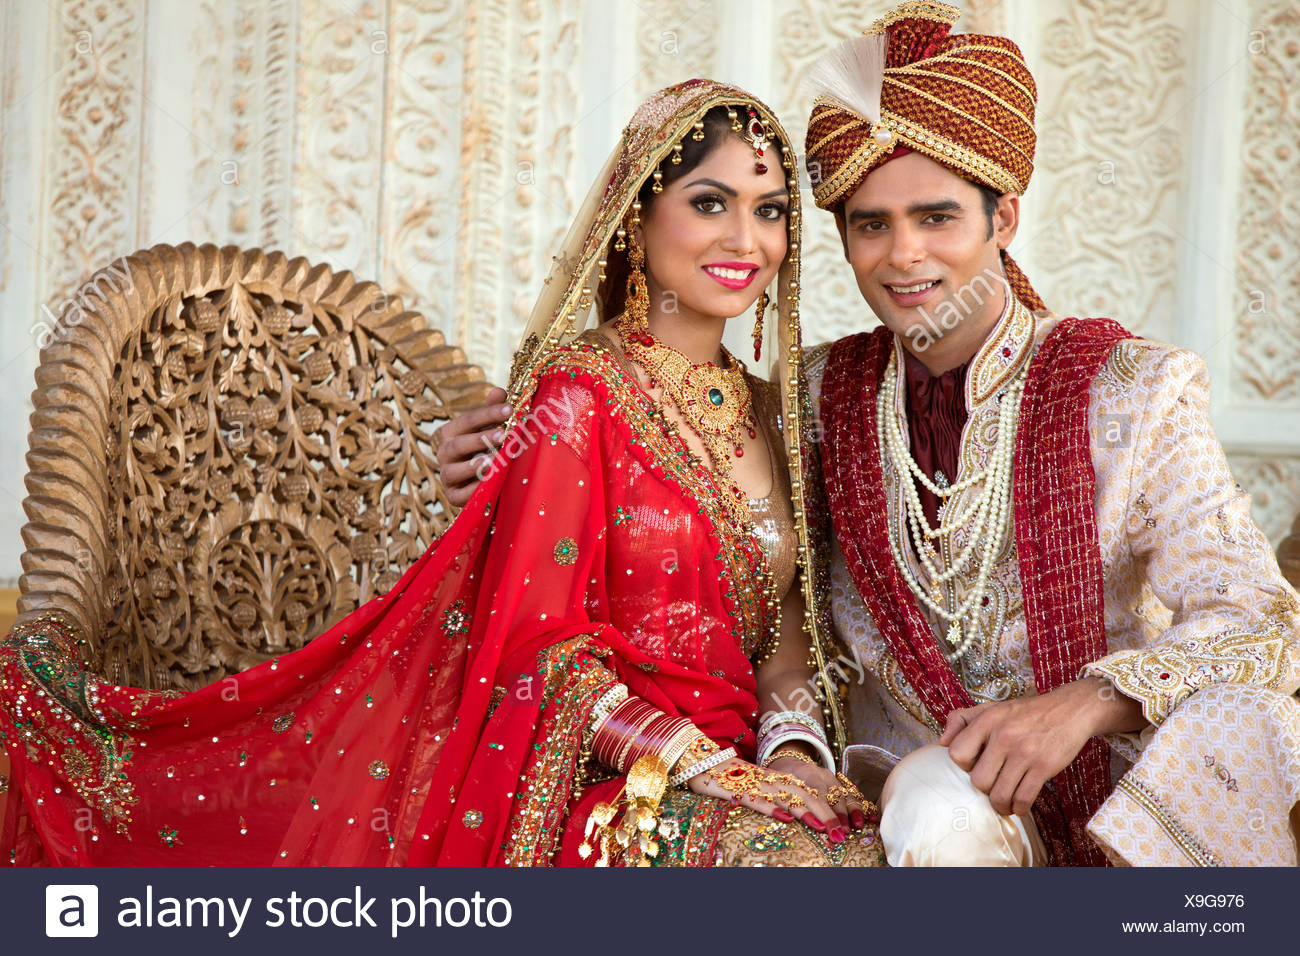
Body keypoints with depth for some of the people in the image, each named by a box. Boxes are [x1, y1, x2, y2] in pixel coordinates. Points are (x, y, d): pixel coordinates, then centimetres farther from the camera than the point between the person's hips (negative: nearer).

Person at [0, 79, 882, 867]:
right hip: (617, 798, -6)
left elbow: (786, 623, 13)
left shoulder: (765, 408, 14)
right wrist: (714, 772, -18)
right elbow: (539, 641, -11)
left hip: (745, 768, 6)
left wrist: (794, 744, -7)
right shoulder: (583, 390, -7)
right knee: (818, 855, -32)